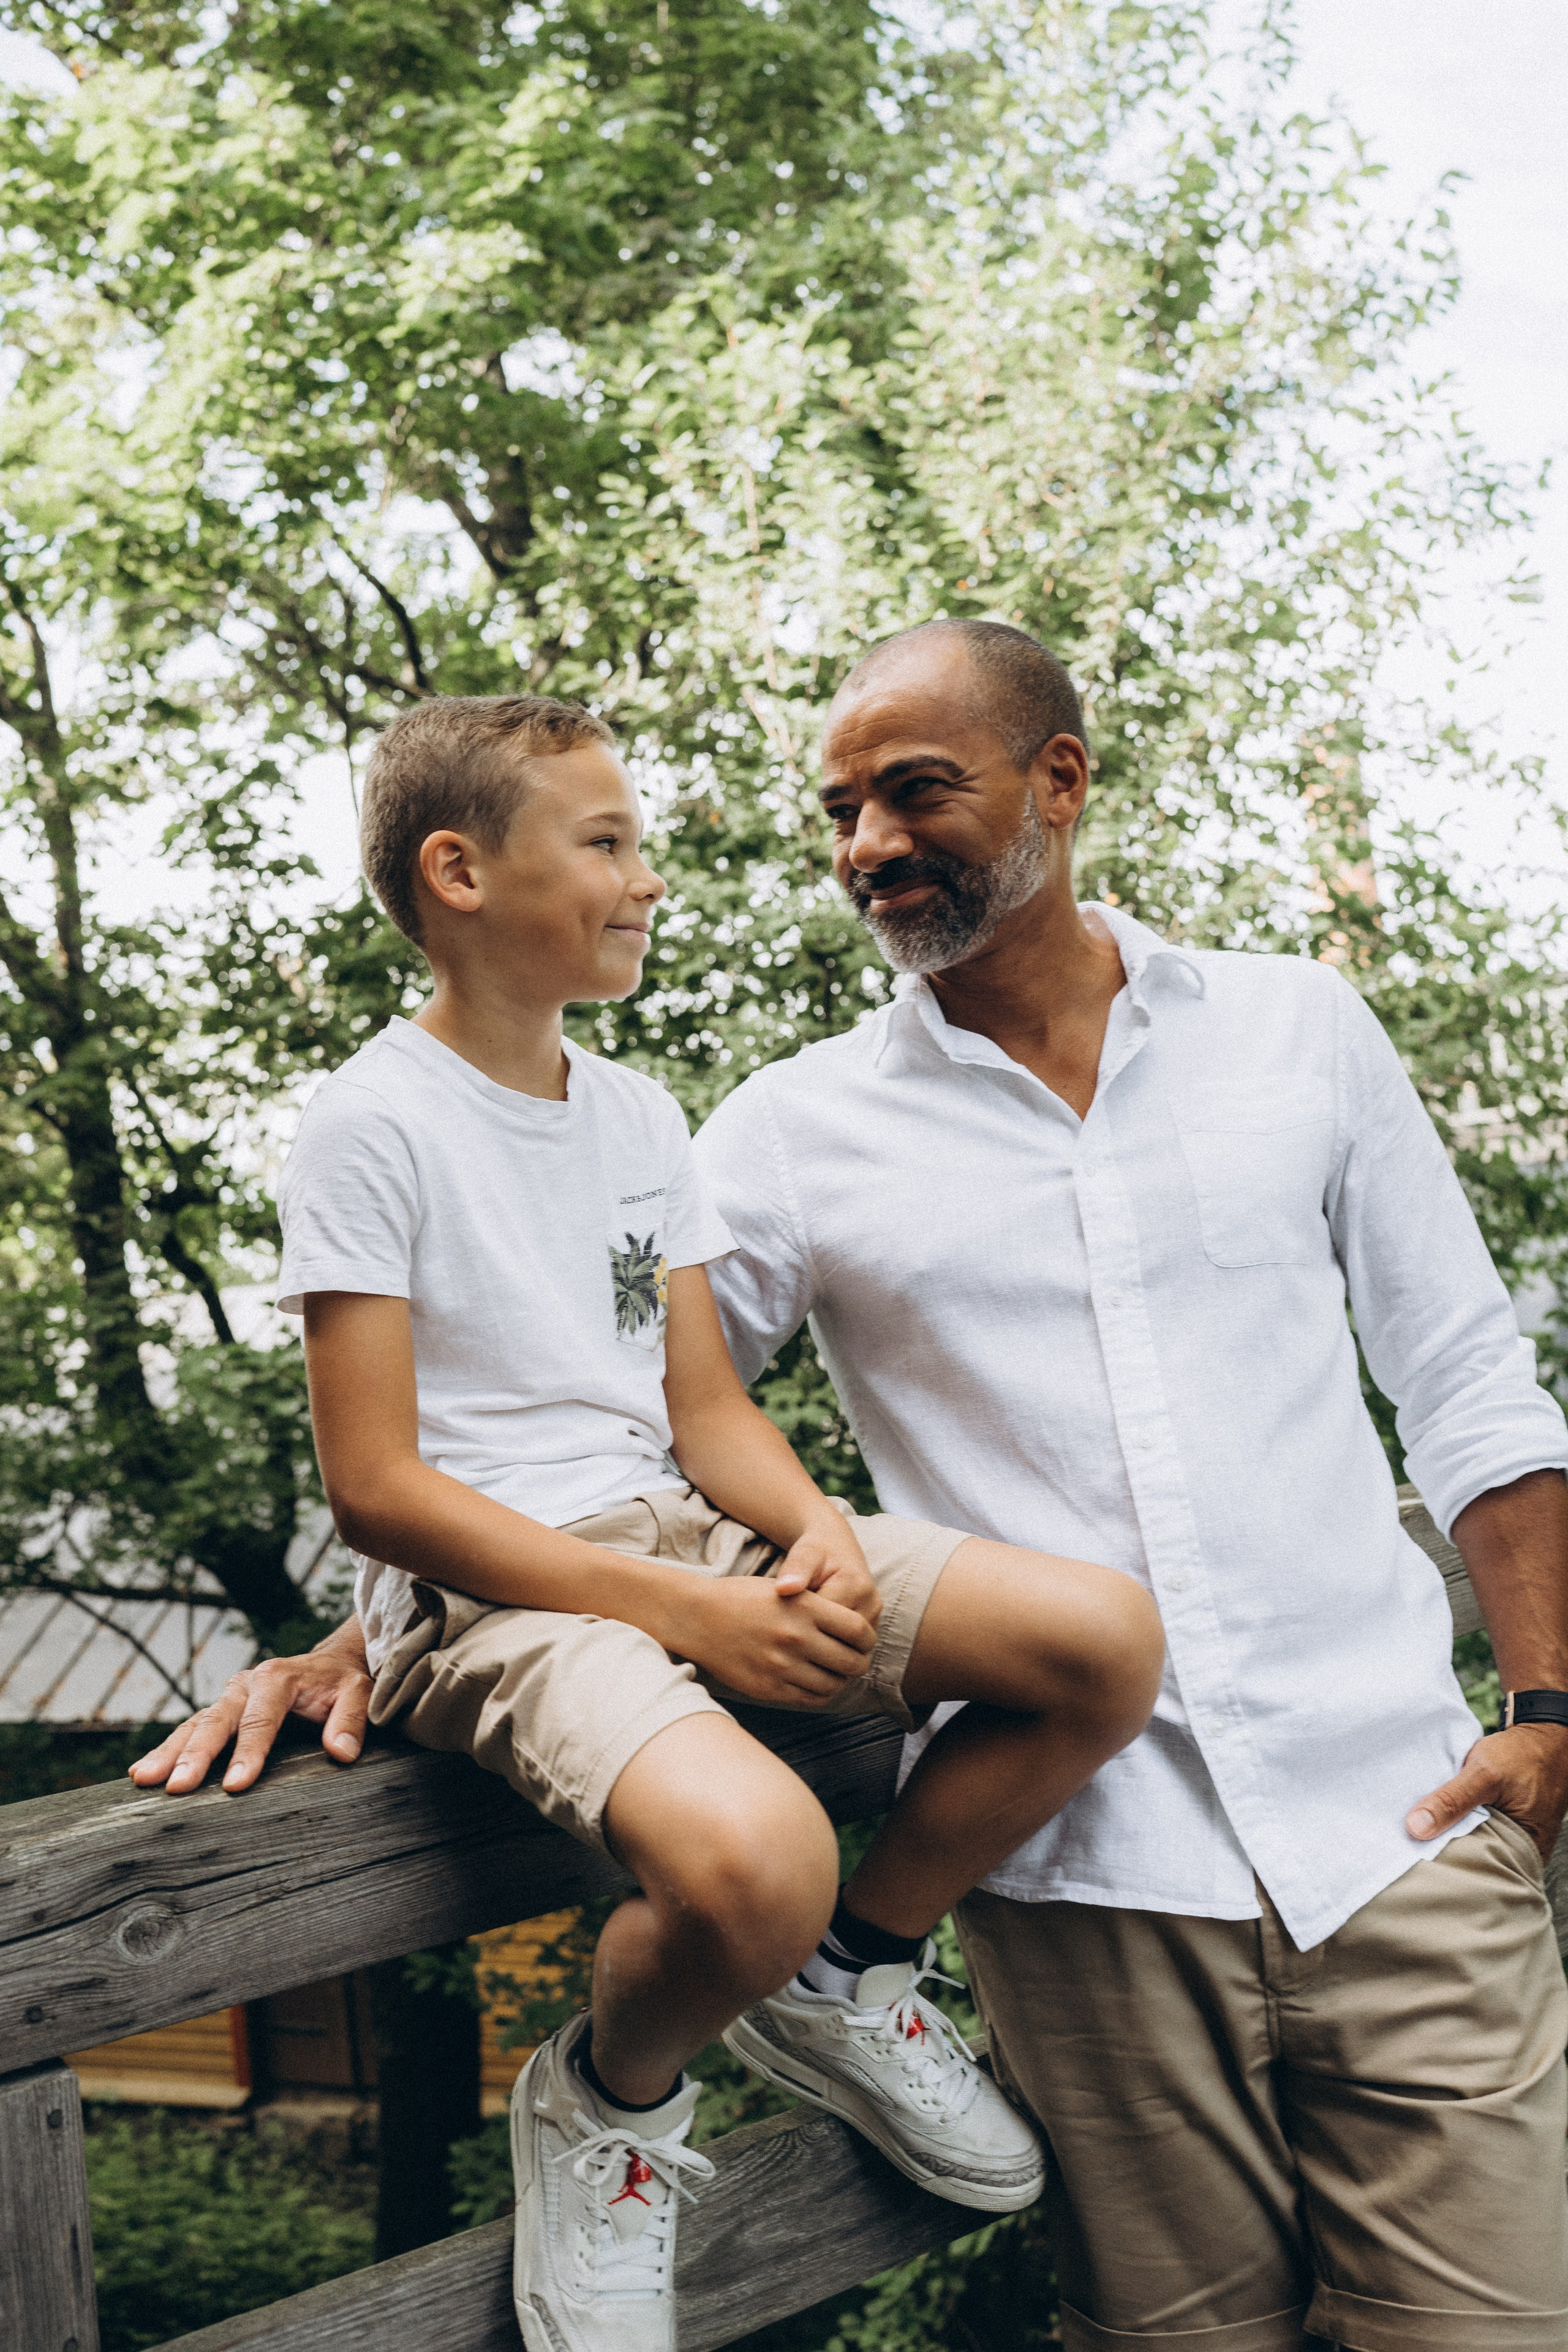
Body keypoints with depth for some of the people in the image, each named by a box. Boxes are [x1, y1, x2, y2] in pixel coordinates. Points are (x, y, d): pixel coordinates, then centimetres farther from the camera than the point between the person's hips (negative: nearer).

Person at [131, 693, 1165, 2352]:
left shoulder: (640, 1117, 15)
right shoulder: (373, 1125, -8)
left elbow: (707, 1409, 14)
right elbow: (376, 1487, -13)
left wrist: (816, 1535, -10)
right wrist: (687, 1614, -19)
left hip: (679, 1534, 7)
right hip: (487, 1590, -7)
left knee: (1106, 1640, -14)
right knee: (752, 1859, -38)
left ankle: (845, 1982, 9)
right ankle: (605, 2103, -1)